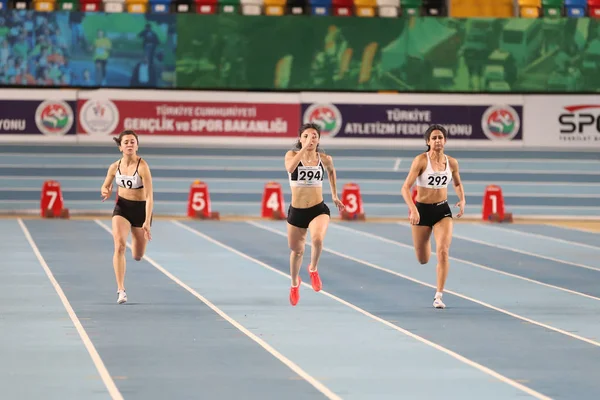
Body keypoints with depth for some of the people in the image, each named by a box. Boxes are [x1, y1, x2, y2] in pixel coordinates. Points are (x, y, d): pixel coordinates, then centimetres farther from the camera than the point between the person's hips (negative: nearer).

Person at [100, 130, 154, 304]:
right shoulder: (115, 167, -6)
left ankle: (136, 239, 53)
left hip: (140, 208, -2)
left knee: (138, 256, 12)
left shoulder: (142, 166, -20)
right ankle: (121, 290, -21)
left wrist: (147, 221, -30)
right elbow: (105, 186, 12)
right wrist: (105, 191, -14)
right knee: (119, 246, -22)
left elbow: (149, 196, -23)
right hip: (121, 207, 2)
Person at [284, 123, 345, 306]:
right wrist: (304, 148, -33)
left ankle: (313, 269, 1)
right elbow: (290, 168, -31)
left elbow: (331, 171, 21)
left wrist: (334, 196, 23)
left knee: (317, 239, -31)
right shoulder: (292, 154, -8)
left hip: (318, 210, -1)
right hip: (296, 211, 1)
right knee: (297, 250, 16)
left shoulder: (324, 159, -2)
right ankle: (295, 283, 47)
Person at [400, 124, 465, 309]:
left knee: (443, 252, -18)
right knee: (423, 260, 11)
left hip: (442, 211, 2)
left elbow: (458, 184, 19)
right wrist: (413, 209, -33)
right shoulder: (421, 160, -14)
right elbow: (406, 188, -18)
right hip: (422, 210, -2)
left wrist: (462, 200, -1)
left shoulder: (451, 162, -1)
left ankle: (438, 296, -11)